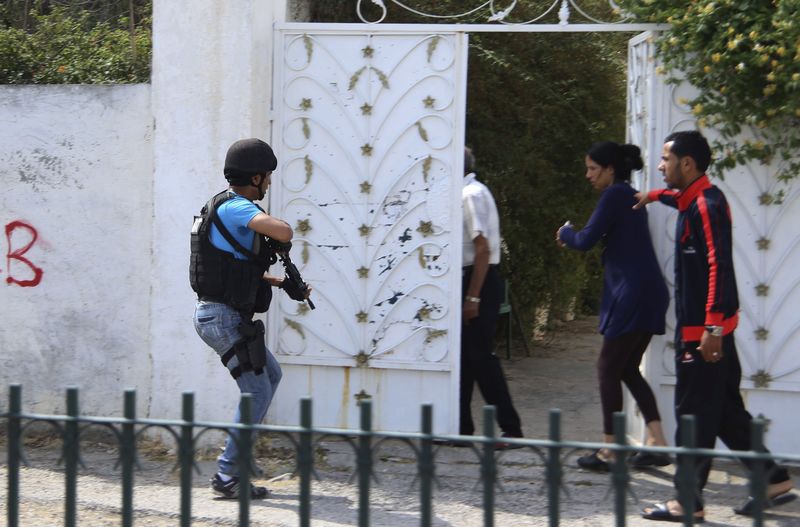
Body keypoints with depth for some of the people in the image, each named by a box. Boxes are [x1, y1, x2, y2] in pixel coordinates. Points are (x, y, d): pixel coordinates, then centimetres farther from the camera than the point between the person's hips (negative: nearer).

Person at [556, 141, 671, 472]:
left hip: (632, 296, -9)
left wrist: (565, 234, 7)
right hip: (649, 295, 9)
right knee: (627, 369, 14)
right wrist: (573, 237, 14)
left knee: (609, 369, -1)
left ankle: (609, 451, 1)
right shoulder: (631, 196, 19)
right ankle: (657, 445, 7)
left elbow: (586, 240, -13)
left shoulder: (615, 196, -10)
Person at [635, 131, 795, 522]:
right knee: (726, 411, 14)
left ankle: (687, 502, -1)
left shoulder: (707, 205, -17)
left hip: (703, 330, -10)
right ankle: (773, 480, 18)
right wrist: (655, 195, 45)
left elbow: (718, 267, -26)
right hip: (704, 328, 10)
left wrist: (712, 327, -30)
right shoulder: (694, 200, 12)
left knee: (695, 415, -5)